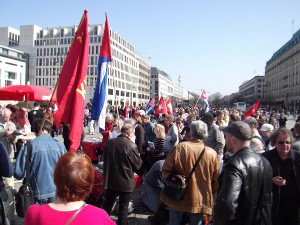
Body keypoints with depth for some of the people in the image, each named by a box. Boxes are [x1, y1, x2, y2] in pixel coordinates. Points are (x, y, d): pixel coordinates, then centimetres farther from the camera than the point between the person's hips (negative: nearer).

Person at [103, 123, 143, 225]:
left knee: (107, 205, 21)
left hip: (110, 180, 5)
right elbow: (138, 165, -12)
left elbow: (105, 160, 8)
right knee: (123, 207, 14)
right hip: (126, 182, -4)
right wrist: (138, 157, 6)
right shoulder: (131, 145, -22)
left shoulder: (109, 142, -5)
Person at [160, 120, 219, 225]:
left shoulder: (179, 147, -15)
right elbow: (215, 180, -4)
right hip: (199, 200, 0)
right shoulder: (212, 154, -12)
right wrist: (210, 196, 14)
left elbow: (166, 170, -10)